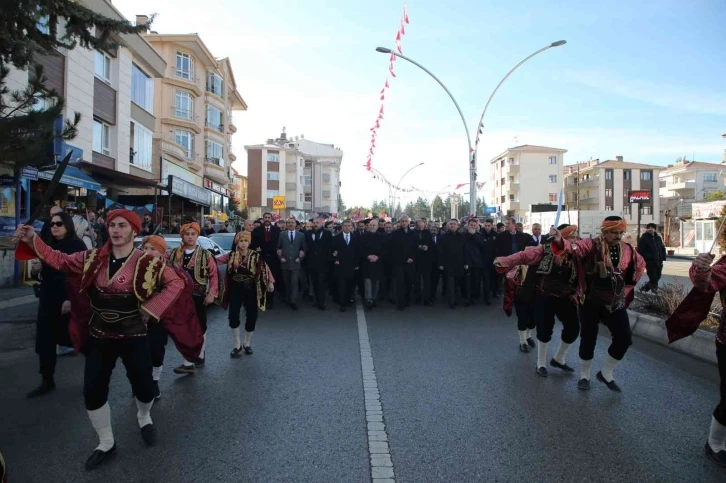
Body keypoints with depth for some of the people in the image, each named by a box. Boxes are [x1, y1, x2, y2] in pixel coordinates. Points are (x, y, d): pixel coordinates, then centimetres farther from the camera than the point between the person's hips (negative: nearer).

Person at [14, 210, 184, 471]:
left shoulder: (146, 262, -15)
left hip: (133, 338, -3)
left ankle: (144, 418, 44)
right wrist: (33, 241, -2)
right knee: (93, 392, 8)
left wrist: (151, 308, -15)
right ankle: (106, 443, 32)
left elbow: (175, 283, -12)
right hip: (99, 338, 4)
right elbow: (61, 261, 9)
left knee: (144, 388, 6)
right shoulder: (93, 258, -2)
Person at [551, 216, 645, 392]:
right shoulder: (592, 245, -13)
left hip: (616, 302, 5)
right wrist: (560, 241, -55)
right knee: (589, 338, 4)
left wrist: (628, 285, 16)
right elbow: (574, 248, -33)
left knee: (624, 338, 3)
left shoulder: (627, 250, 3)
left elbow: (640, 264, 22)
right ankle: (584, 376, 23)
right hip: (591, 301, -5)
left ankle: (606, 373, 23)